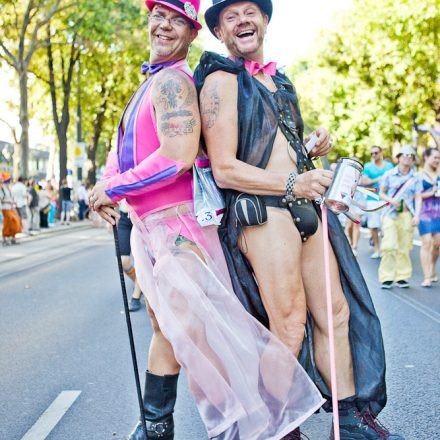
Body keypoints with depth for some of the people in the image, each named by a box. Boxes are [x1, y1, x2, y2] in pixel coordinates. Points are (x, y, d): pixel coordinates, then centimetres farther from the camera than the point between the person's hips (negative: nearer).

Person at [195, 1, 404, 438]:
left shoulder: (278, 80, 20)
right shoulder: (220, 80, -5)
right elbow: (224, 169, -14)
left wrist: (314, 148, 9)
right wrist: (293, 183, -22)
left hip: (305, 207, 8)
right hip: (262, 212, -8)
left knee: (335, 313, 9)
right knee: (290, 329, -6)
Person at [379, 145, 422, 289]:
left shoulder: (415, 177, 8)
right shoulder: (390, 175, 5)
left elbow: (418, 198, 4)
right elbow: (381, 193, 11)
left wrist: (417, 215, -8)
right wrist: (390, 200, -9)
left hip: (407, 214, 1)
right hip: (391, 213, -1)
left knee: (404, 247, 2)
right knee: (389, 246, -11)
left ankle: (402, 277, 12)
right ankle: (387, 277, -4)